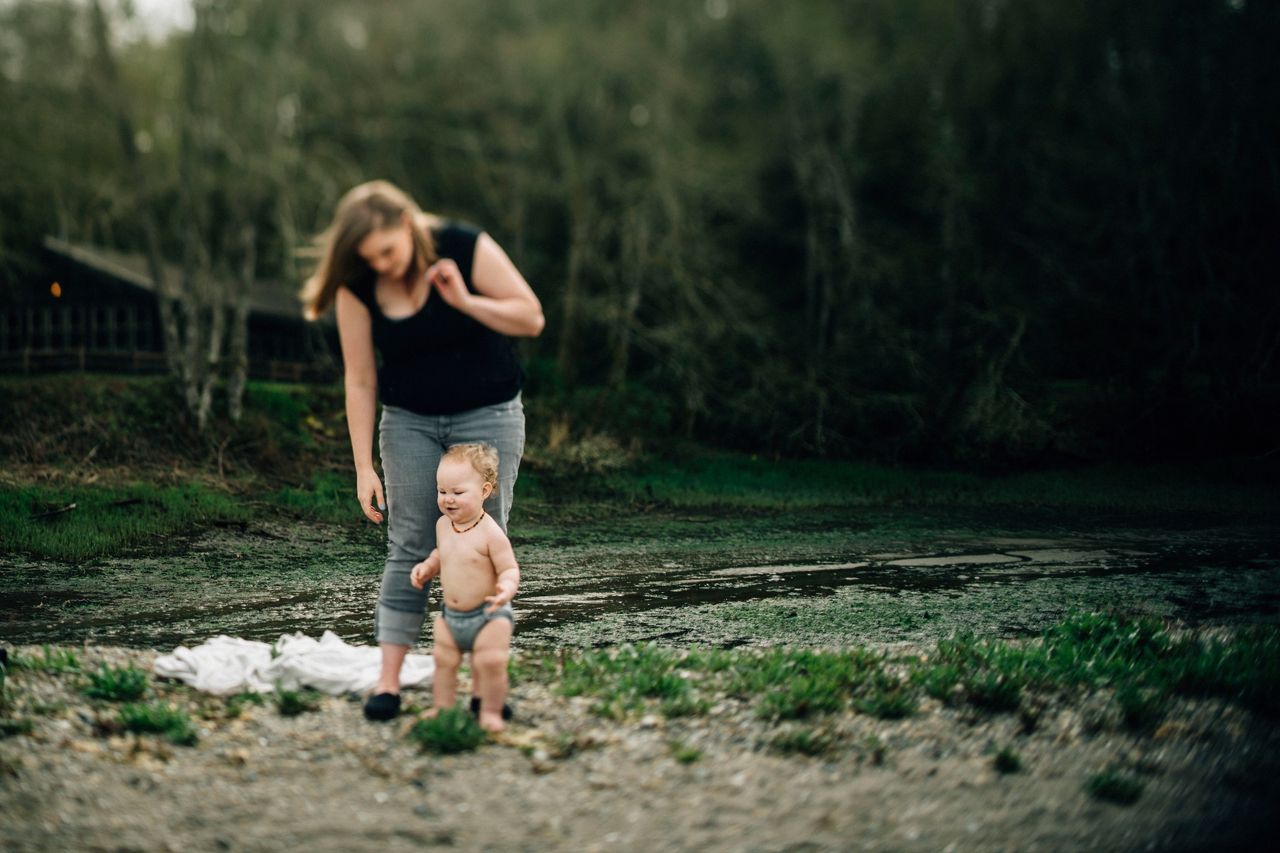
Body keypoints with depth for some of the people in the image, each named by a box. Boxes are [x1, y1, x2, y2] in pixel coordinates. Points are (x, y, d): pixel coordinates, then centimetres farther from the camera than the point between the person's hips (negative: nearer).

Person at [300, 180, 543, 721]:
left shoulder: (466, 249, -15)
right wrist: (364, 468, -8)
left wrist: (464, 301, -24)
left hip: (488, 415, -1)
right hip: (409, 422, 1)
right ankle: (388, 680, -1)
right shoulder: (357, 286, -10)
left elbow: (531, 318, -10)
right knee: (410, 547, -4)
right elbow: (360, 381, -6)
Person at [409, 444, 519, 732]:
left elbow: (509, 568, -18)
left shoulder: (490, 533, -20)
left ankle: (491, 712, 11)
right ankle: (442, 708, 23)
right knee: (443, 661, 8)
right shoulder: (443, 525, 1)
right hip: (451, 615, 6)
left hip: (488, 614, -6)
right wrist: (427, 567, 1)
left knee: (490, 663, -8)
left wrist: (506, 588, -39)